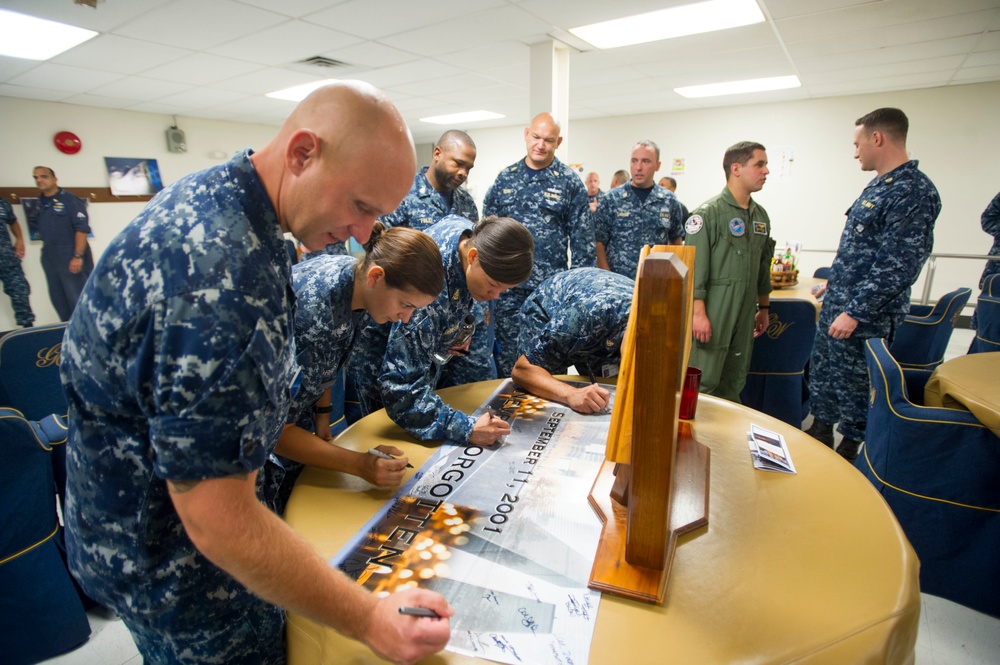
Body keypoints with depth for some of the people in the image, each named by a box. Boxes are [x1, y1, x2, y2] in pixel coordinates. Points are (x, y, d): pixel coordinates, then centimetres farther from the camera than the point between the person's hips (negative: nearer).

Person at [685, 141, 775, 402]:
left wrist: (763, 307, 21)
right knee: (704, 382, -4)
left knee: (734, 384, 14)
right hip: (713, 312, -7)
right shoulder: (709, 212, -9)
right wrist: (698, 312, -19)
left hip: (745, 313, 7)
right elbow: (694, 267, -15)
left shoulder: (761, 215, 14)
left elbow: (763, 266, 21)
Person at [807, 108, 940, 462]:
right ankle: (820, 434, 36)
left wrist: (855, 312, -23)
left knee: (853, 384, 5)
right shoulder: (879, 186, 11)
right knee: (821, 373, 19)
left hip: (864, 316, -9)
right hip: (836, 306, 9)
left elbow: (897, 266, -23)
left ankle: (850, 452, 24)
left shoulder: (912, 192, -18)